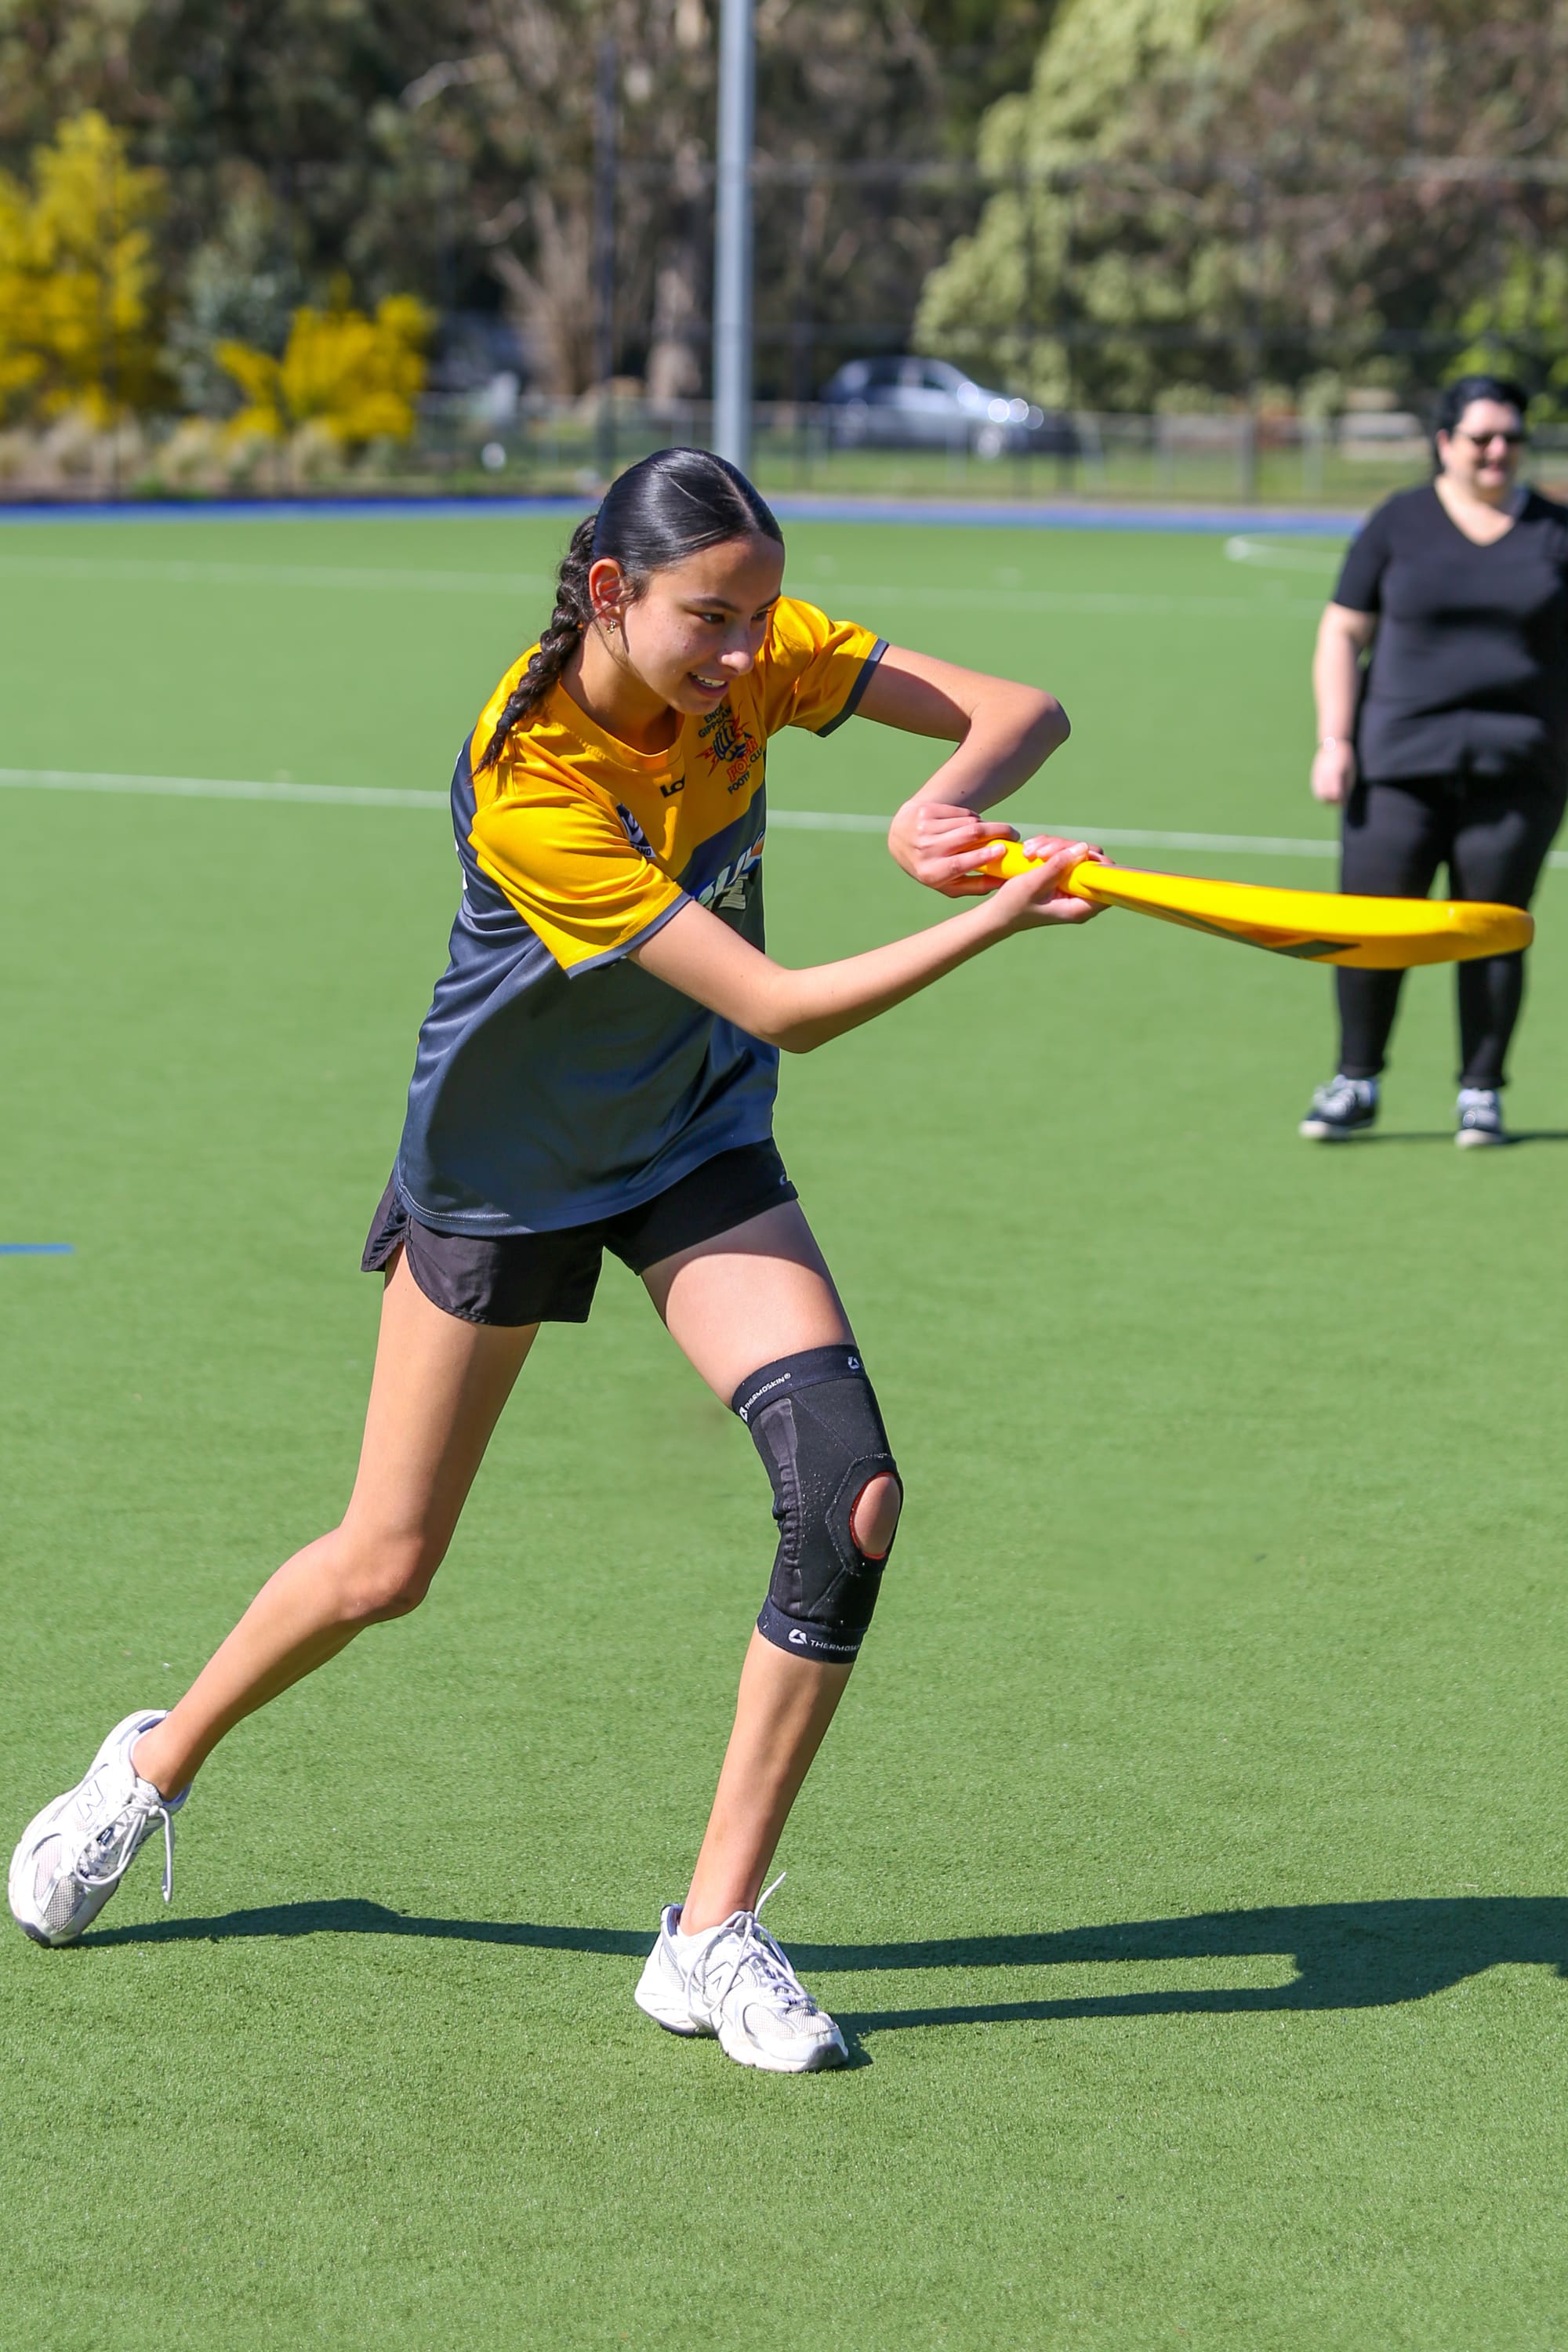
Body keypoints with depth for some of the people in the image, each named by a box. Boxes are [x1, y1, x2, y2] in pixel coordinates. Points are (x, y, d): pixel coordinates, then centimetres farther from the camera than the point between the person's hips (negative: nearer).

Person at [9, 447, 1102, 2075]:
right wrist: (992, 919, -44)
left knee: (852, 1497, -17)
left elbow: (1023, 711, -14)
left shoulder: (753, 657, -16)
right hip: (499, 1168, -4)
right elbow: (782, 1008, -34)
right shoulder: (528, 792, -34)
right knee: (384, 1568, 8)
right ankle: (157, 1767, 40)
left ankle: (715, 1932, -6)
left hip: (697, 1151, 4)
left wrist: (947, 803, -35)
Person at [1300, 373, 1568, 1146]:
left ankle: (1481, 1093, 11)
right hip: (1401, 760, 0)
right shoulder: (1400, 524, 5)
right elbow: (1343, 633, 6)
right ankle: (1356, 1084, 10)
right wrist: (1334, 741, -3)